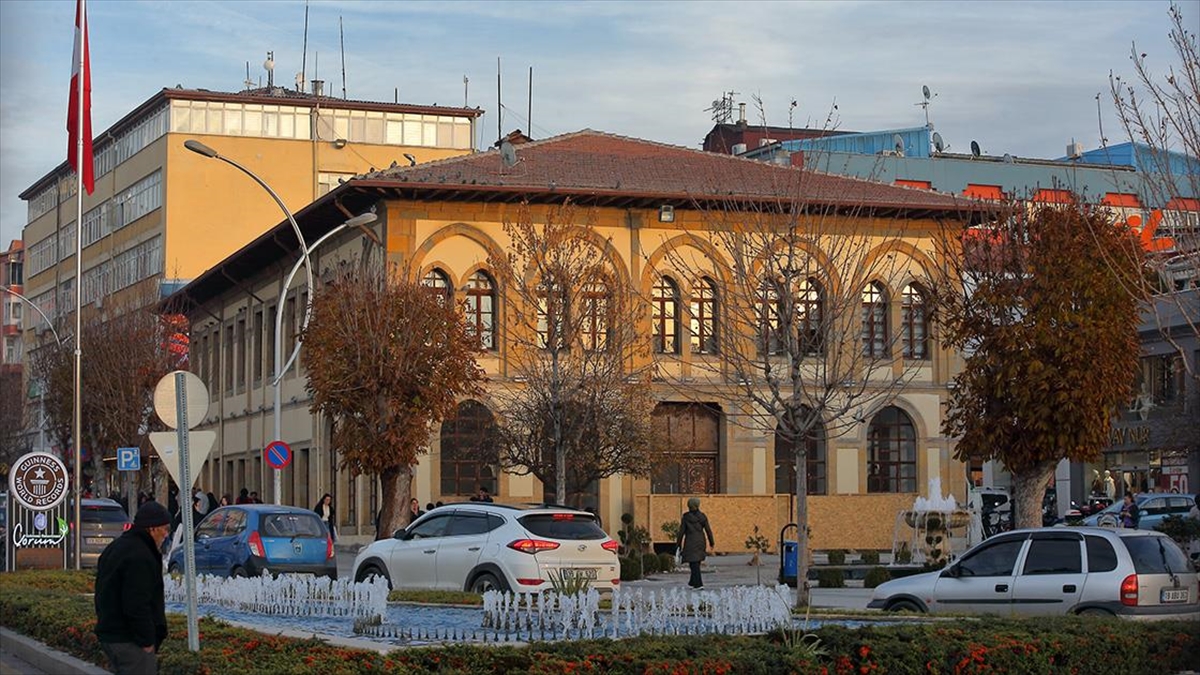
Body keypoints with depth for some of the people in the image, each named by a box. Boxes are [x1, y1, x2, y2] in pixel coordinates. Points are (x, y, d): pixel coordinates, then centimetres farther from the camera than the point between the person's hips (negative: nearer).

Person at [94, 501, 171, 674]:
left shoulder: (115, 548, 16)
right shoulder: (139, 556, -19)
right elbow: (137, 606, -24)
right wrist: (147, 641, -19)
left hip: (109, 635, 10)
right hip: (129, 640, -10)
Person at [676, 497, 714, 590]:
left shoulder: (685, 517, -7)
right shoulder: (702, 516, 1)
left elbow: (681, 531, -6)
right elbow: (708, 530, 2)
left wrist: (678, 544, 2)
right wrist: (711, 542, 12)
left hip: (690, 542, -4)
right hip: (700, 542, 4)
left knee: (694, 563, -5)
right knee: (696, 563, 18)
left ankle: (699, 584, -13)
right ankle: (692, 582, 29)